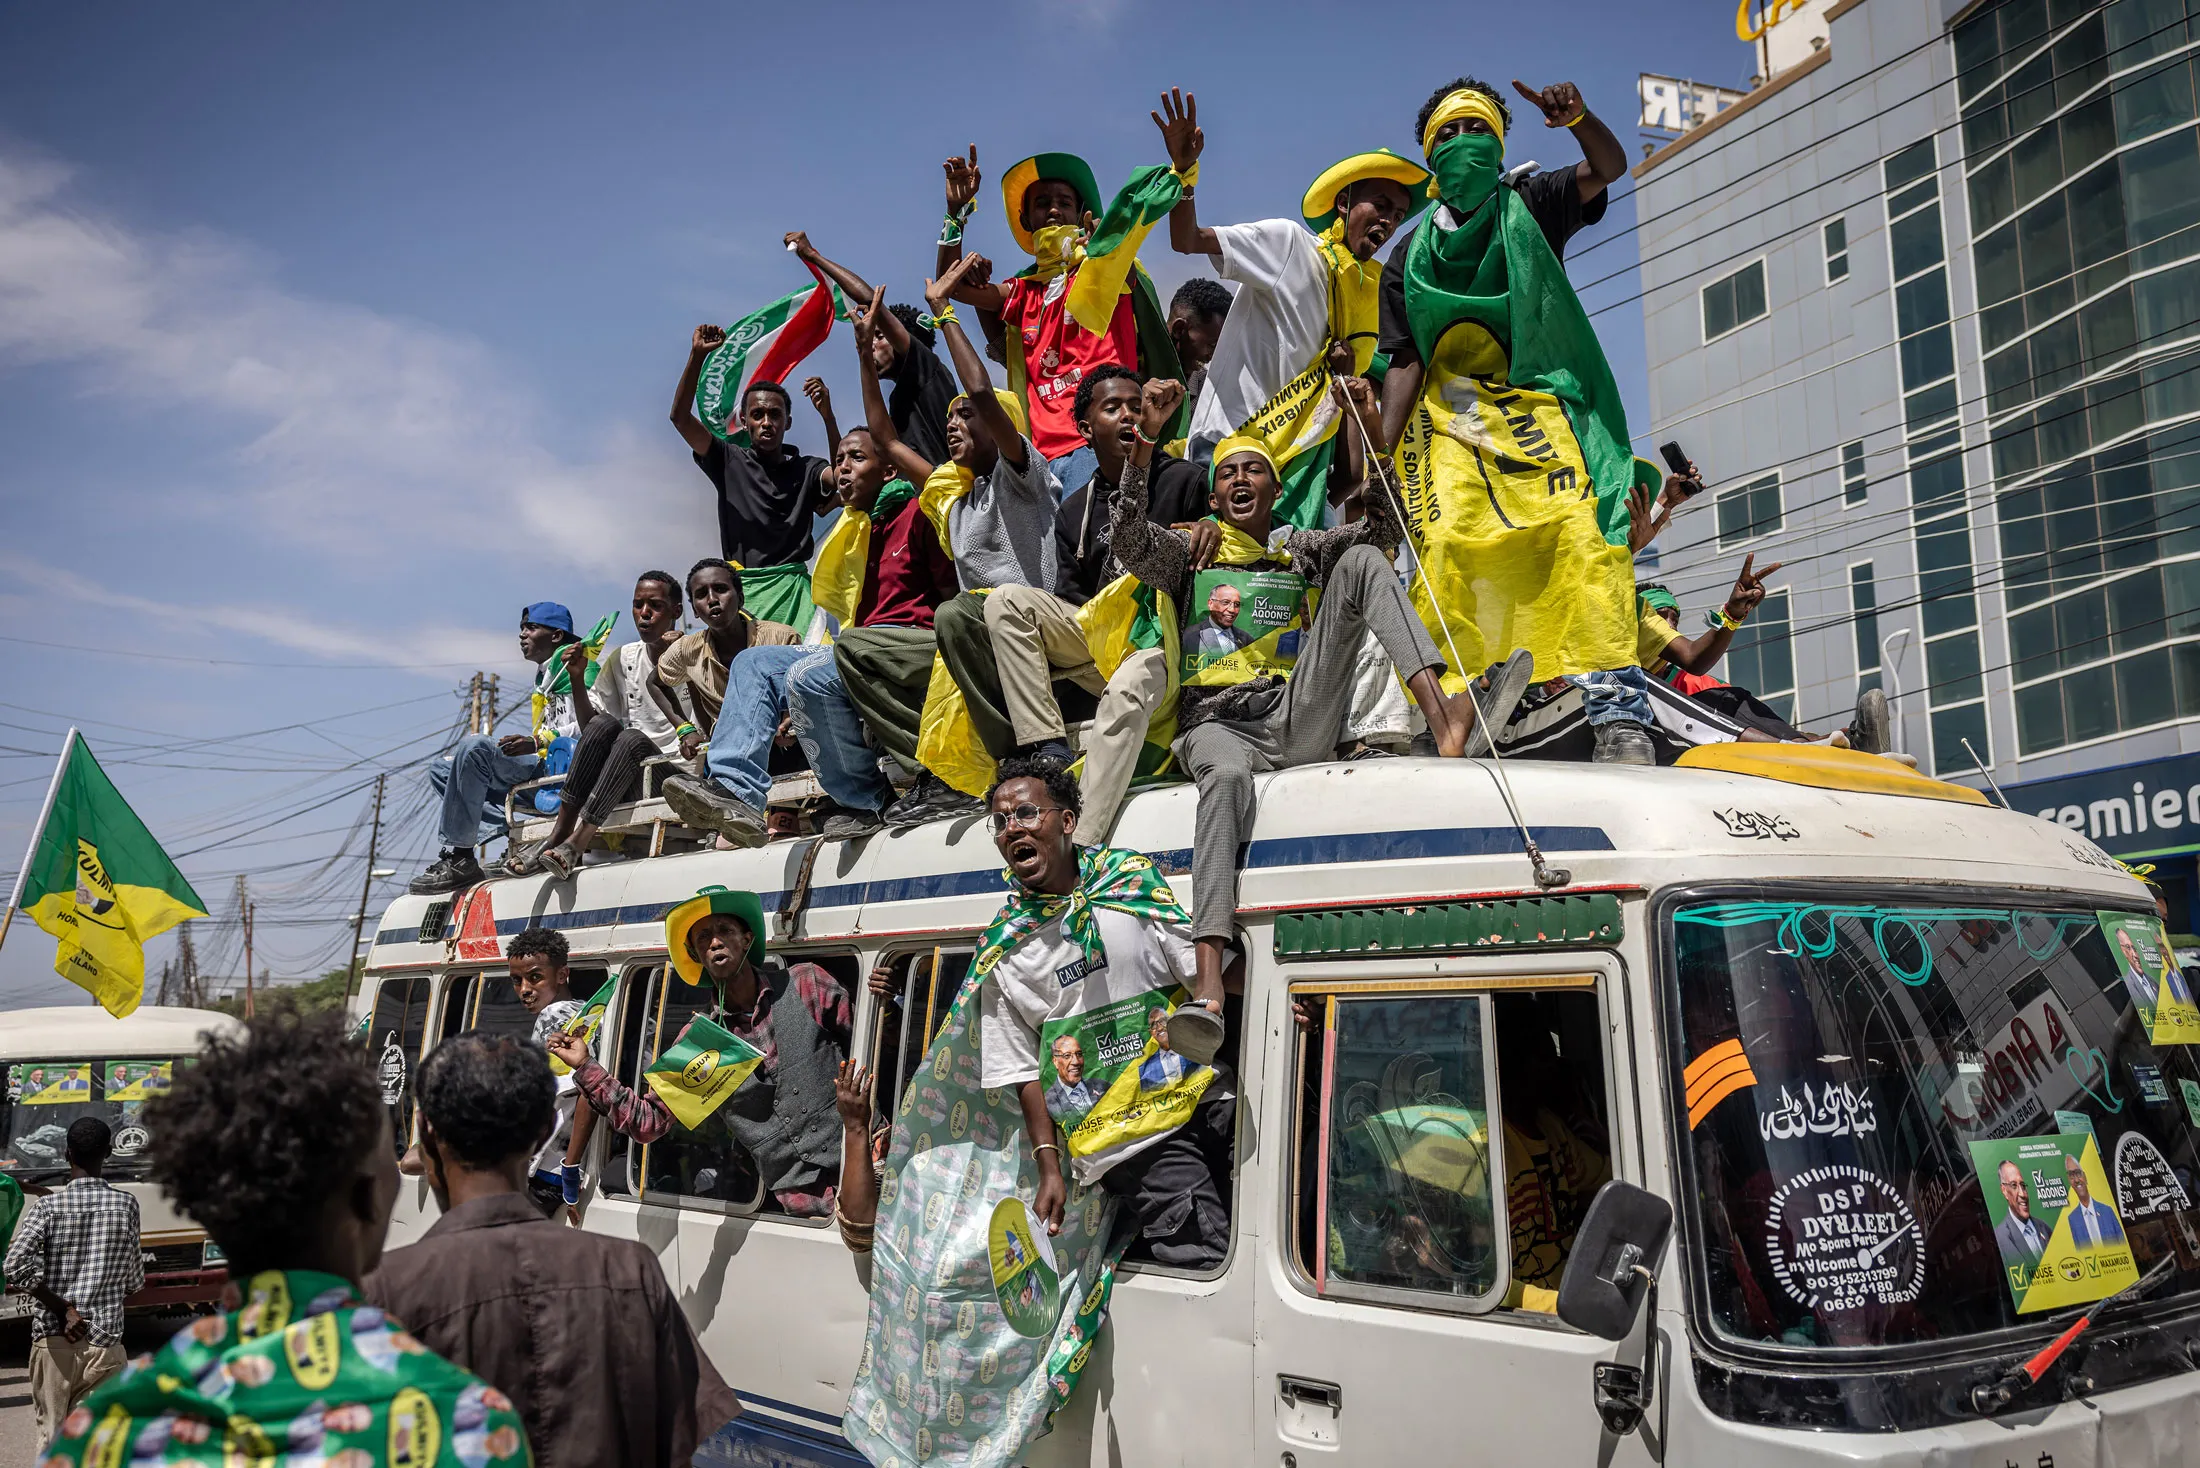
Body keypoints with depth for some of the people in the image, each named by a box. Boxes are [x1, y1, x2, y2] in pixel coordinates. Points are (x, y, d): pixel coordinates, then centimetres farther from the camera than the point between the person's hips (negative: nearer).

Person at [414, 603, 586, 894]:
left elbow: (591, 724, -16)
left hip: (560, 766, -11)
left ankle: (459, 857, -24)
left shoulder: (571, 660, -3)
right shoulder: (543, 676, 27)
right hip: (538, 766, 11)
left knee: (474, 745, -29)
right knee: (441, 770, 10)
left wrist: (538, 743, -26)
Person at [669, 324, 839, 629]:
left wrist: (828, 417, -15)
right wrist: (697, 355, -6)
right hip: (741, 586, 0)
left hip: (791, 585, 1)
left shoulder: (806, 469, 13)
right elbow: (680, 417, 3)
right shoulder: (729, 460, 12)